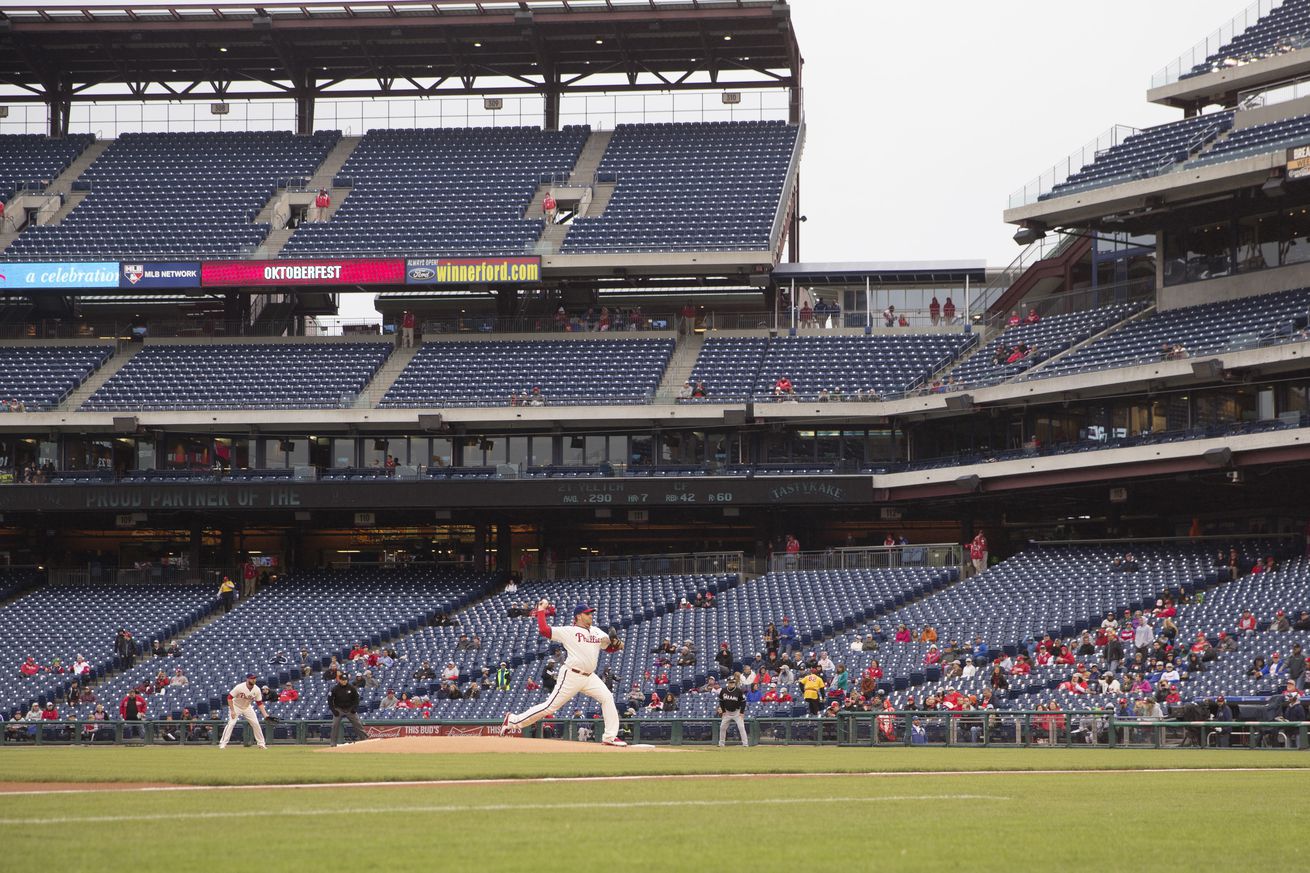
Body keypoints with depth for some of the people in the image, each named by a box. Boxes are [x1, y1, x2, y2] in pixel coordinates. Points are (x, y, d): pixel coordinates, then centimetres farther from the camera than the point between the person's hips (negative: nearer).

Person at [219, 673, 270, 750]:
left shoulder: (257, 690, -15)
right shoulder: (239, 687, -29)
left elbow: (259, 703, -7)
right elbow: (229, 697, -22)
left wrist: (265, 714, -17)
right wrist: (232, 711, -27)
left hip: (247, 707, 4)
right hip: (236, 706, -4)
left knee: (255, 723, -1)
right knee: (231, 723, -20)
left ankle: (261, 743, 11)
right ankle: (223, 743, -15)